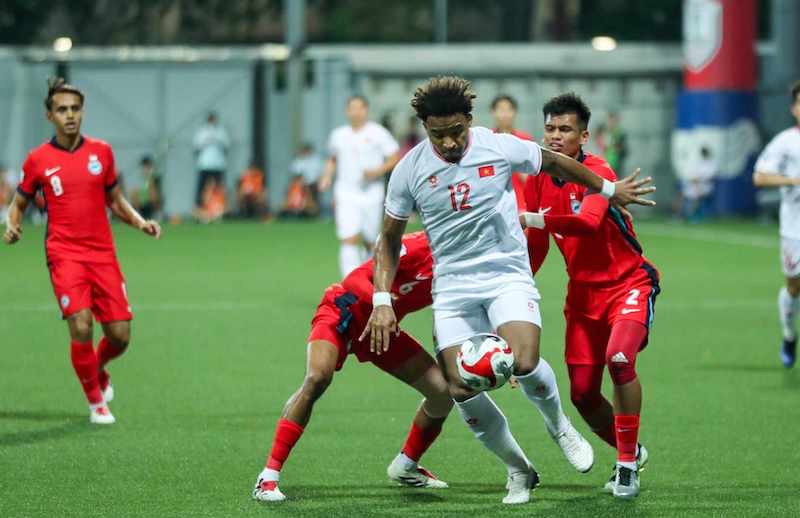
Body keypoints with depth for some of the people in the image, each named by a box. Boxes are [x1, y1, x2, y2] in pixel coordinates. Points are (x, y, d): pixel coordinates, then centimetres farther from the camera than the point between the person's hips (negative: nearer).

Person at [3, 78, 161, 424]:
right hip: (64, 255, -3)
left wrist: (139, 221, 1)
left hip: (103, 255, 3)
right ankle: (96, 402, 2)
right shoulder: (38, 160, 0)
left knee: (120, 335, -2)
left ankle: (99, 371, 35)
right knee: (81, 327, -19)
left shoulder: (101, 152, 6)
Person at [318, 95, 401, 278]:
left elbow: (395, 159, -1)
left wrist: (378, 171, -17)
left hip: (371, 195, -1)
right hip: (345, 195, 1)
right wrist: (327, 176, 7)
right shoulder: (338, 135, 10)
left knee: (370, 242, 8)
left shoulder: (378, 133, -1)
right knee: (348, 241, -13)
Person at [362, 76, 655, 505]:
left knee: (524, 363, -25)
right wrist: (382, 300, 0)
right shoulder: (410, 170, -4)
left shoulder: (500, 147, -8)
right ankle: (519, 470, 12)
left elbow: (553, 163, 12)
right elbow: (389, 239, 8)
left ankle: (559, 427, 9)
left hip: (508, 275, -2)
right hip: (452, 287, 2)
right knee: (460, 390, -11)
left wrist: (608, 189, 23)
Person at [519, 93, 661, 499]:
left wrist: (533, 218, -46)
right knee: (582, 393, 1)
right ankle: (630, 452, 29)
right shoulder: (538, 180, 2)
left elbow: (588, 222, -40)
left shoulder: (597, 173, -19)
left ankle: (627, 464, -17)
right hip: (583, 293, 6)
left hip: (629, 285, -6)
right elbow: (537, 246, 14)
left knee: (619, 358, -30)